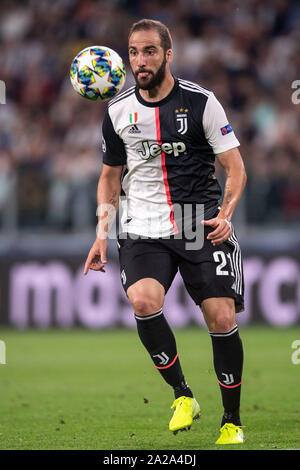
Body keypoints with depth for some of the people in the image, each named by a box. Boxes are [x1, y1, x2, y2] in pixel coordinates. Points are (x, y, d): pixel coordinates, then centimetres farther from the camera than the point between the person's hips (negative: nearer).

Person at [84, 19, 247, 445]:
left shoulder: (201, 102, -1)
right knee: (143, 301, -26)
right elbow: (111, 175, 20)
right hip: (144, 229, 2)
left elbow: (235, 167, 1)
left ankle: (232, 421, 9)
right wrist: (102, 233, 11)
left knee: (222, 318, -9)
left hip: (202, 226, -2)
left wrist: (225, 214, -16)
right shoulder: (118, 111, 8)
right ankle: (182, 395, -8)